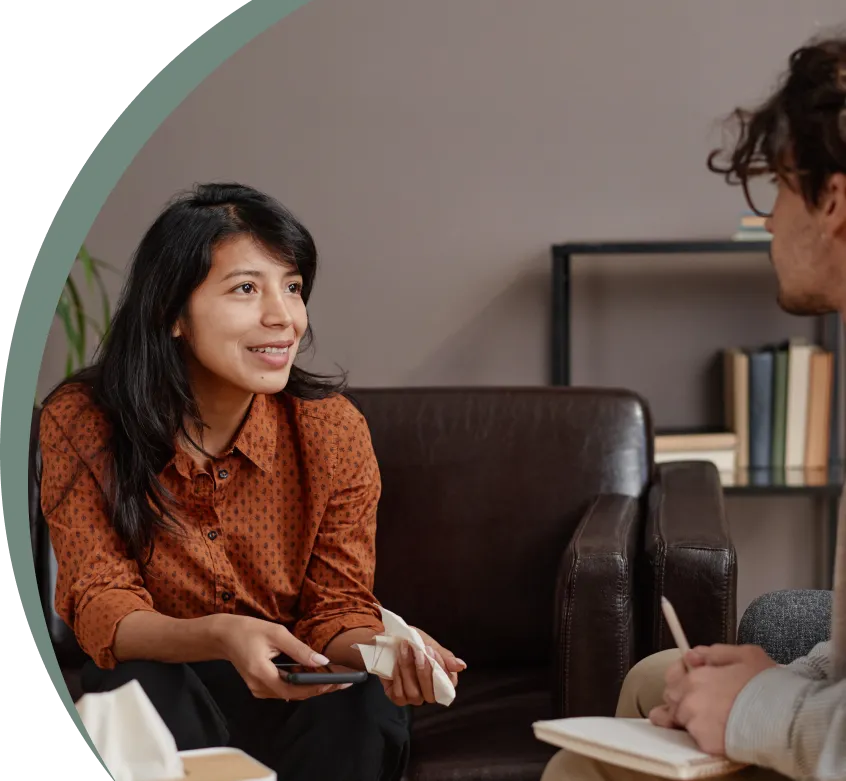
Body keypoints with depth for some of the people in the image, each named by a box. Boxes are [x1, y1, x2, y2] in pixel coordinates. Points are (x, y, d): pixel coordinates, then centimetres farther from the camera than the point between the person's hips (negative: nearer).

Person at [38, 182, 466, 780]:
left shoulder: (334, 429, -13)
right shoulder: (80, 424, -15)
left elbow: (337, 607, -8)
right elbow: (100, 604, -19)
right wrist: (219, 636, -41)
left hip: (294, 692, 1)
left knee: (367, 702, -30)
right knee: (140, 686, -34)